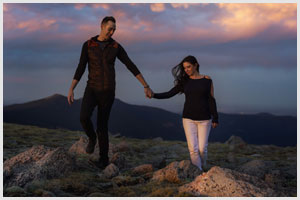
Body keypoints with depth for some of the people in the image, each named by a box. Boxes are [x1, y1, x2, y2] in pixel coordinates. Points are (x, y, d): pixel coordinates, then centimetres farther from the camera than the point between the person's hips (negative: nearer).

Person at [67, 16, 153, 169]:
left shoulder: (116, 47, 1)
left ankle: (103, 158, 21)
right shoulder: (88, 45, 0)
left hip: (107, 92, 0)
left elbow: (132, 67, 0)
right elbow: (80, 69, 0)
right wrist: (71, 90, -7)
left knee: (102, 126, 1)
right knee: (84, 117, -25)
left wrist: (146, 86, -2)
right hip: (92, 89, 0)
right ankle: (92, 138, 9)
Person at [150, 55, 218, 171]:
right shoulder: (184, 81, 4)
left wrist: (215, 119, -3)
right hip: (189, 118, 1)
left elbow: (211, 100, 0)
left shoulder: (207, 80, -1)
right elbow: (169, 94, -2)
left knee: (202, 148, -2)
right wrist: (154, 95, -17)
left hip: (204, 119, -1)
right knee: (193, 148, -7)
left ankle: (203, 169, 25)